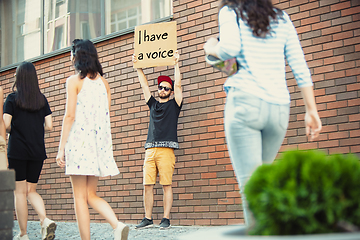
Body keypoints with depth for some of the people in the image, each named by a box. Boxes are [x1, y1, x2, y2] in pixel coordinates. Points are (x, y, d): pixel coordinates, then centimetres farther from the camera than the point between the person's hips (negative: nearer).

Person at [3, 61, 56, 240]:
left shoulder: (13, 98, -3)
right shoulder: (42, 99, 6)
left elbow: (5, 124, -10)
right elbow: (49, 126, 3)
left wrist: (14, 130, 11)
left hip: (17, 150, -3)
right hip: (37, 151, 4)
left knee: (20, 192, 3)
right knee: (31, 191, 13)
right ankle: (45, 220, -10)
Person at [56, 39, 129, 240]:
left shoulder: (74, 81, -5)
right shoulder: (104, 81, 12)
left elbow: (70, 116, -10)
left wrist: (61, 148, -7)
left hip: (79, 139, -6)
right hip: (99, 141, 6)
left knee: (80, 197, 0)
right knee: (91, 195, 11)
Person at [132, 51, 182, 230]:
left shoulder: (173, 104, 10)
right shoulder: (153, 104, 22)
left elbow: (178, 85, 4)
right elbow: (144, 85, 25)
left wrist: (176, 64, 6)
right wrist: (138, 67, 27)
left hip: (166, 149, -4)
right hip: (150, 149, 5)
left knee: (166, 185, -6)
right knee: (147, 185, 0)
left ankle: (166, 220, -3)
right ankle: (148, 219, 5)